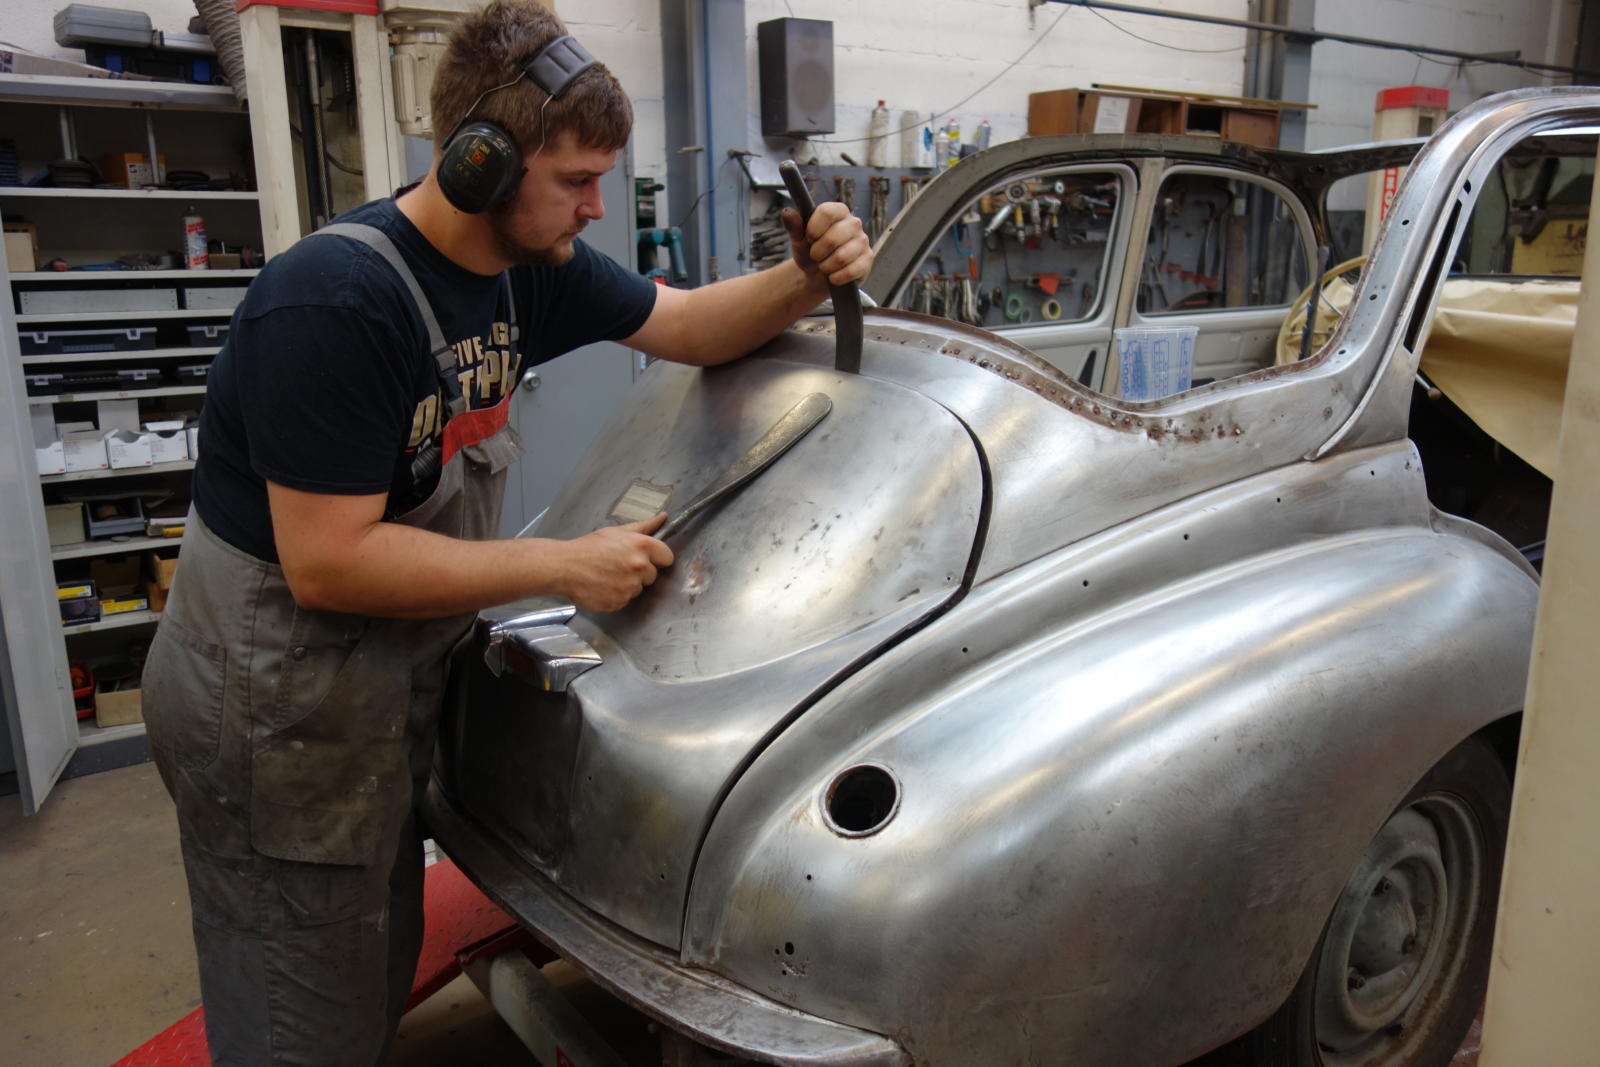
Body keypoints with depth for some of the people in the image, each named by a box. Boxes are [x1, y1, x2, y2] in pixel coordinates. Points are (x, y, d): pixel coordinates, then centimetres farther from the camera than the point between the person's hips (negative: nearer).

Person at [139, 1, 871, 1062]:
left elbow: (685, 323, 8)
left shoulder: (530, 261, -1)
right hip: (275, 723, -8)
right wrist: (564, 565, -25)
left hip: (384, 692, 8)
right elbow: (328, 563, -28)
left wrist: (809, 279, -11)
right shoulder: (336, 301, -28)